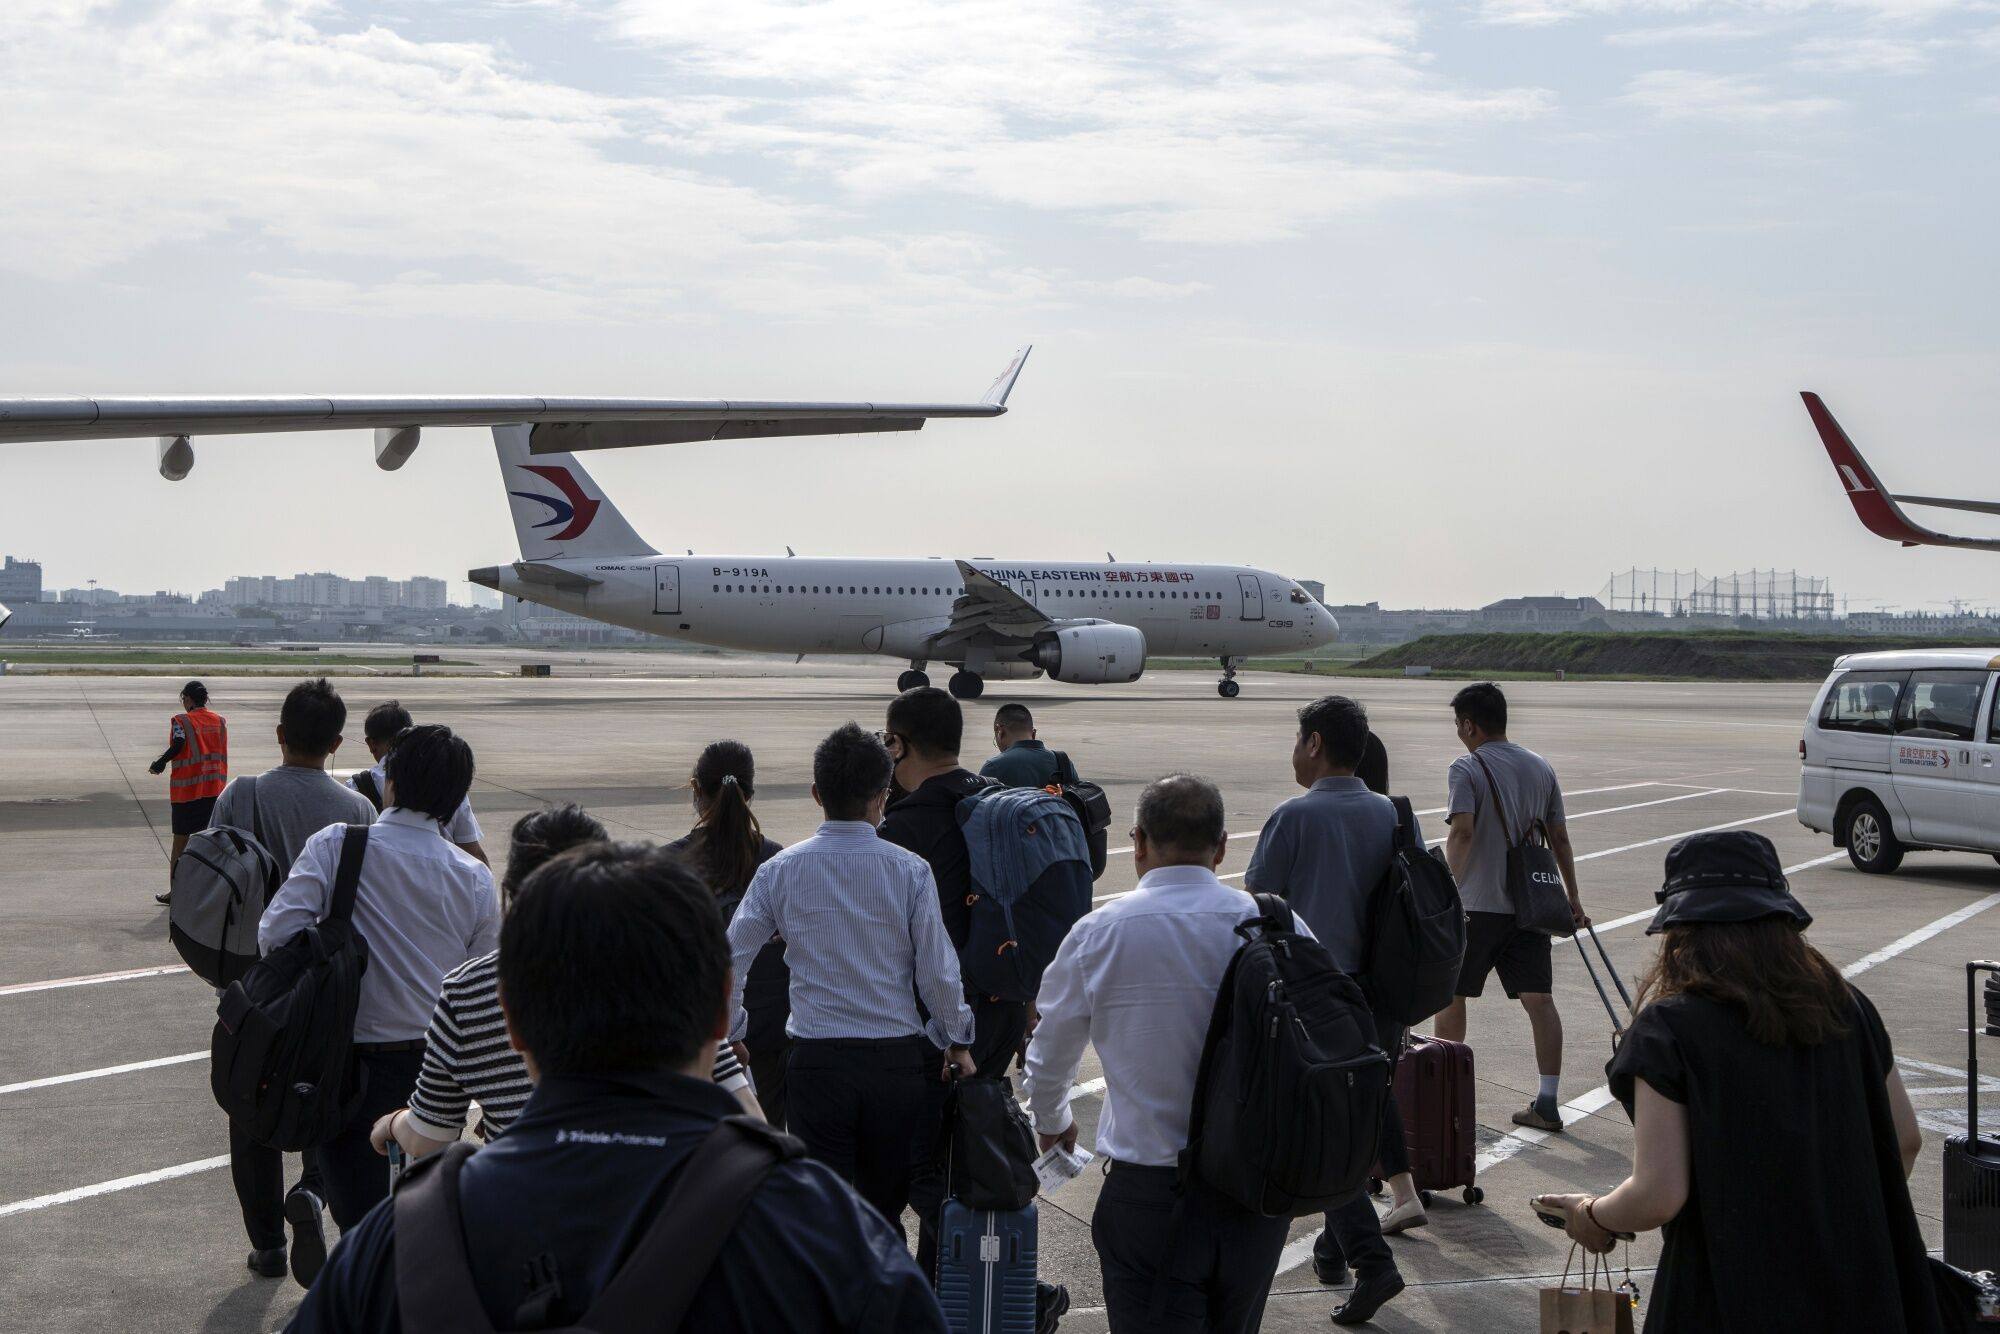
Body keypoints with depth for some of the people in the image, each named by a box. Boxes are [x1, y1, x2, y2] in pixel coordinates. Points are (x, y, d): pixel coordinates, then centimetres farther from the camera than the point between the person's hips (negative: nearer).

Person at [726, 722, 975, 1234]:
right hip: (898, 1057, 0)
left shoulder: (781, 870, -3)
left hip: (816, 1059, 0)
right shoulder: (909, 870, -6)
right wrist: (958, 1041, 12)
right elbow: (938, 971, -4)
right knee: (884, 1211, 15)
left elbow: (729, 960, -3)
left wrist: (732, 1034, 13)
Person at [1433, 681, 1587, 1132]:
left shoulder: (1467, 768, -8)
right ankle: (1547, 1103, 1)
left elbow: (1462, 830, -23)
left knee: (1449, 994, 10)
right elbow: (1559, 838, 12)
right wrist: (1574, 897, 17)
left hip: (1478, 904, -5)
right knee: (1538, 999, 4)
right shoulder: (1541, 767, 10)